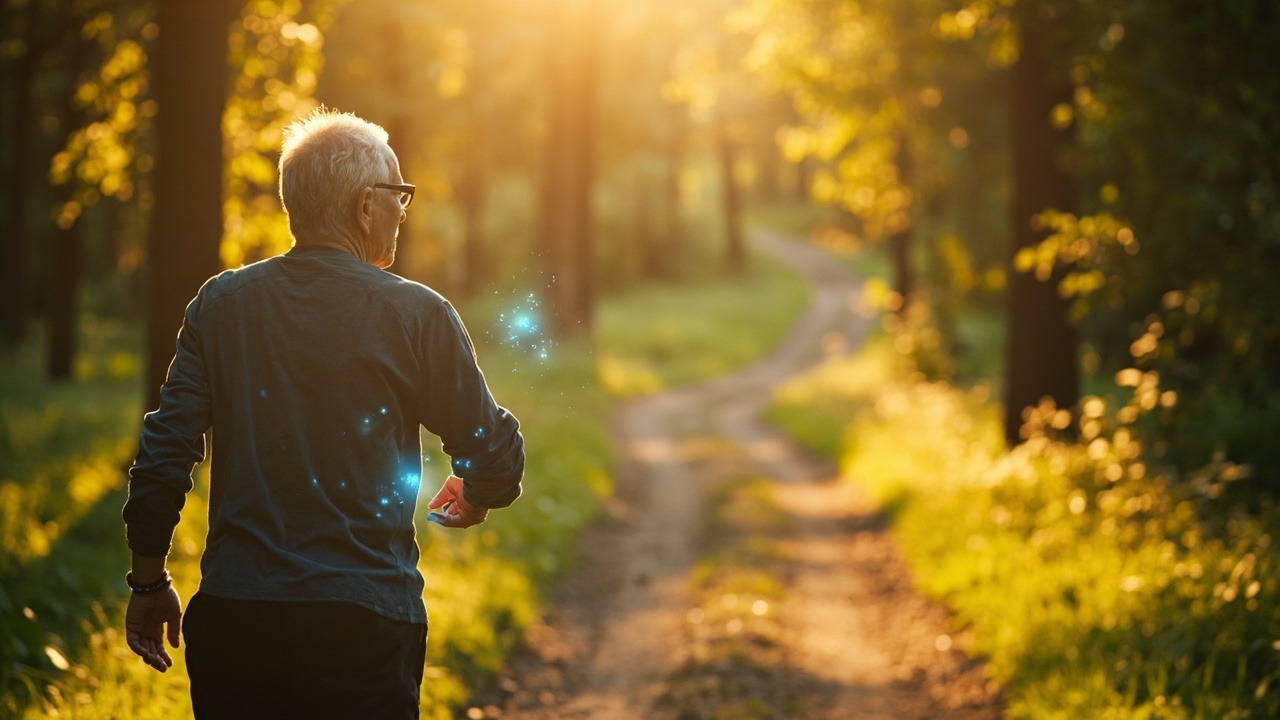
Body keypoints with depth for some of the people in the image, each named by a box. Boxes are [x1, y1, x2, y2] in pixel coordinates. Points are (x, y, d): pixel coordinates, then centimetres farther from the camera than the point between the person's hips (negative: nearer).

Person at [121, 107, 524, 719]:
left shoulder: (220, 304, 4)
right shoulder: (417, 315, -4)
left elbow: (165, 453, 2)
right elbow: (495, 457, -1)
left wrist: (149, 582, 14)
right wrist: (473, 496, 23)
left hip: (230, 617, 3)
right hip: (361, 622, -3)